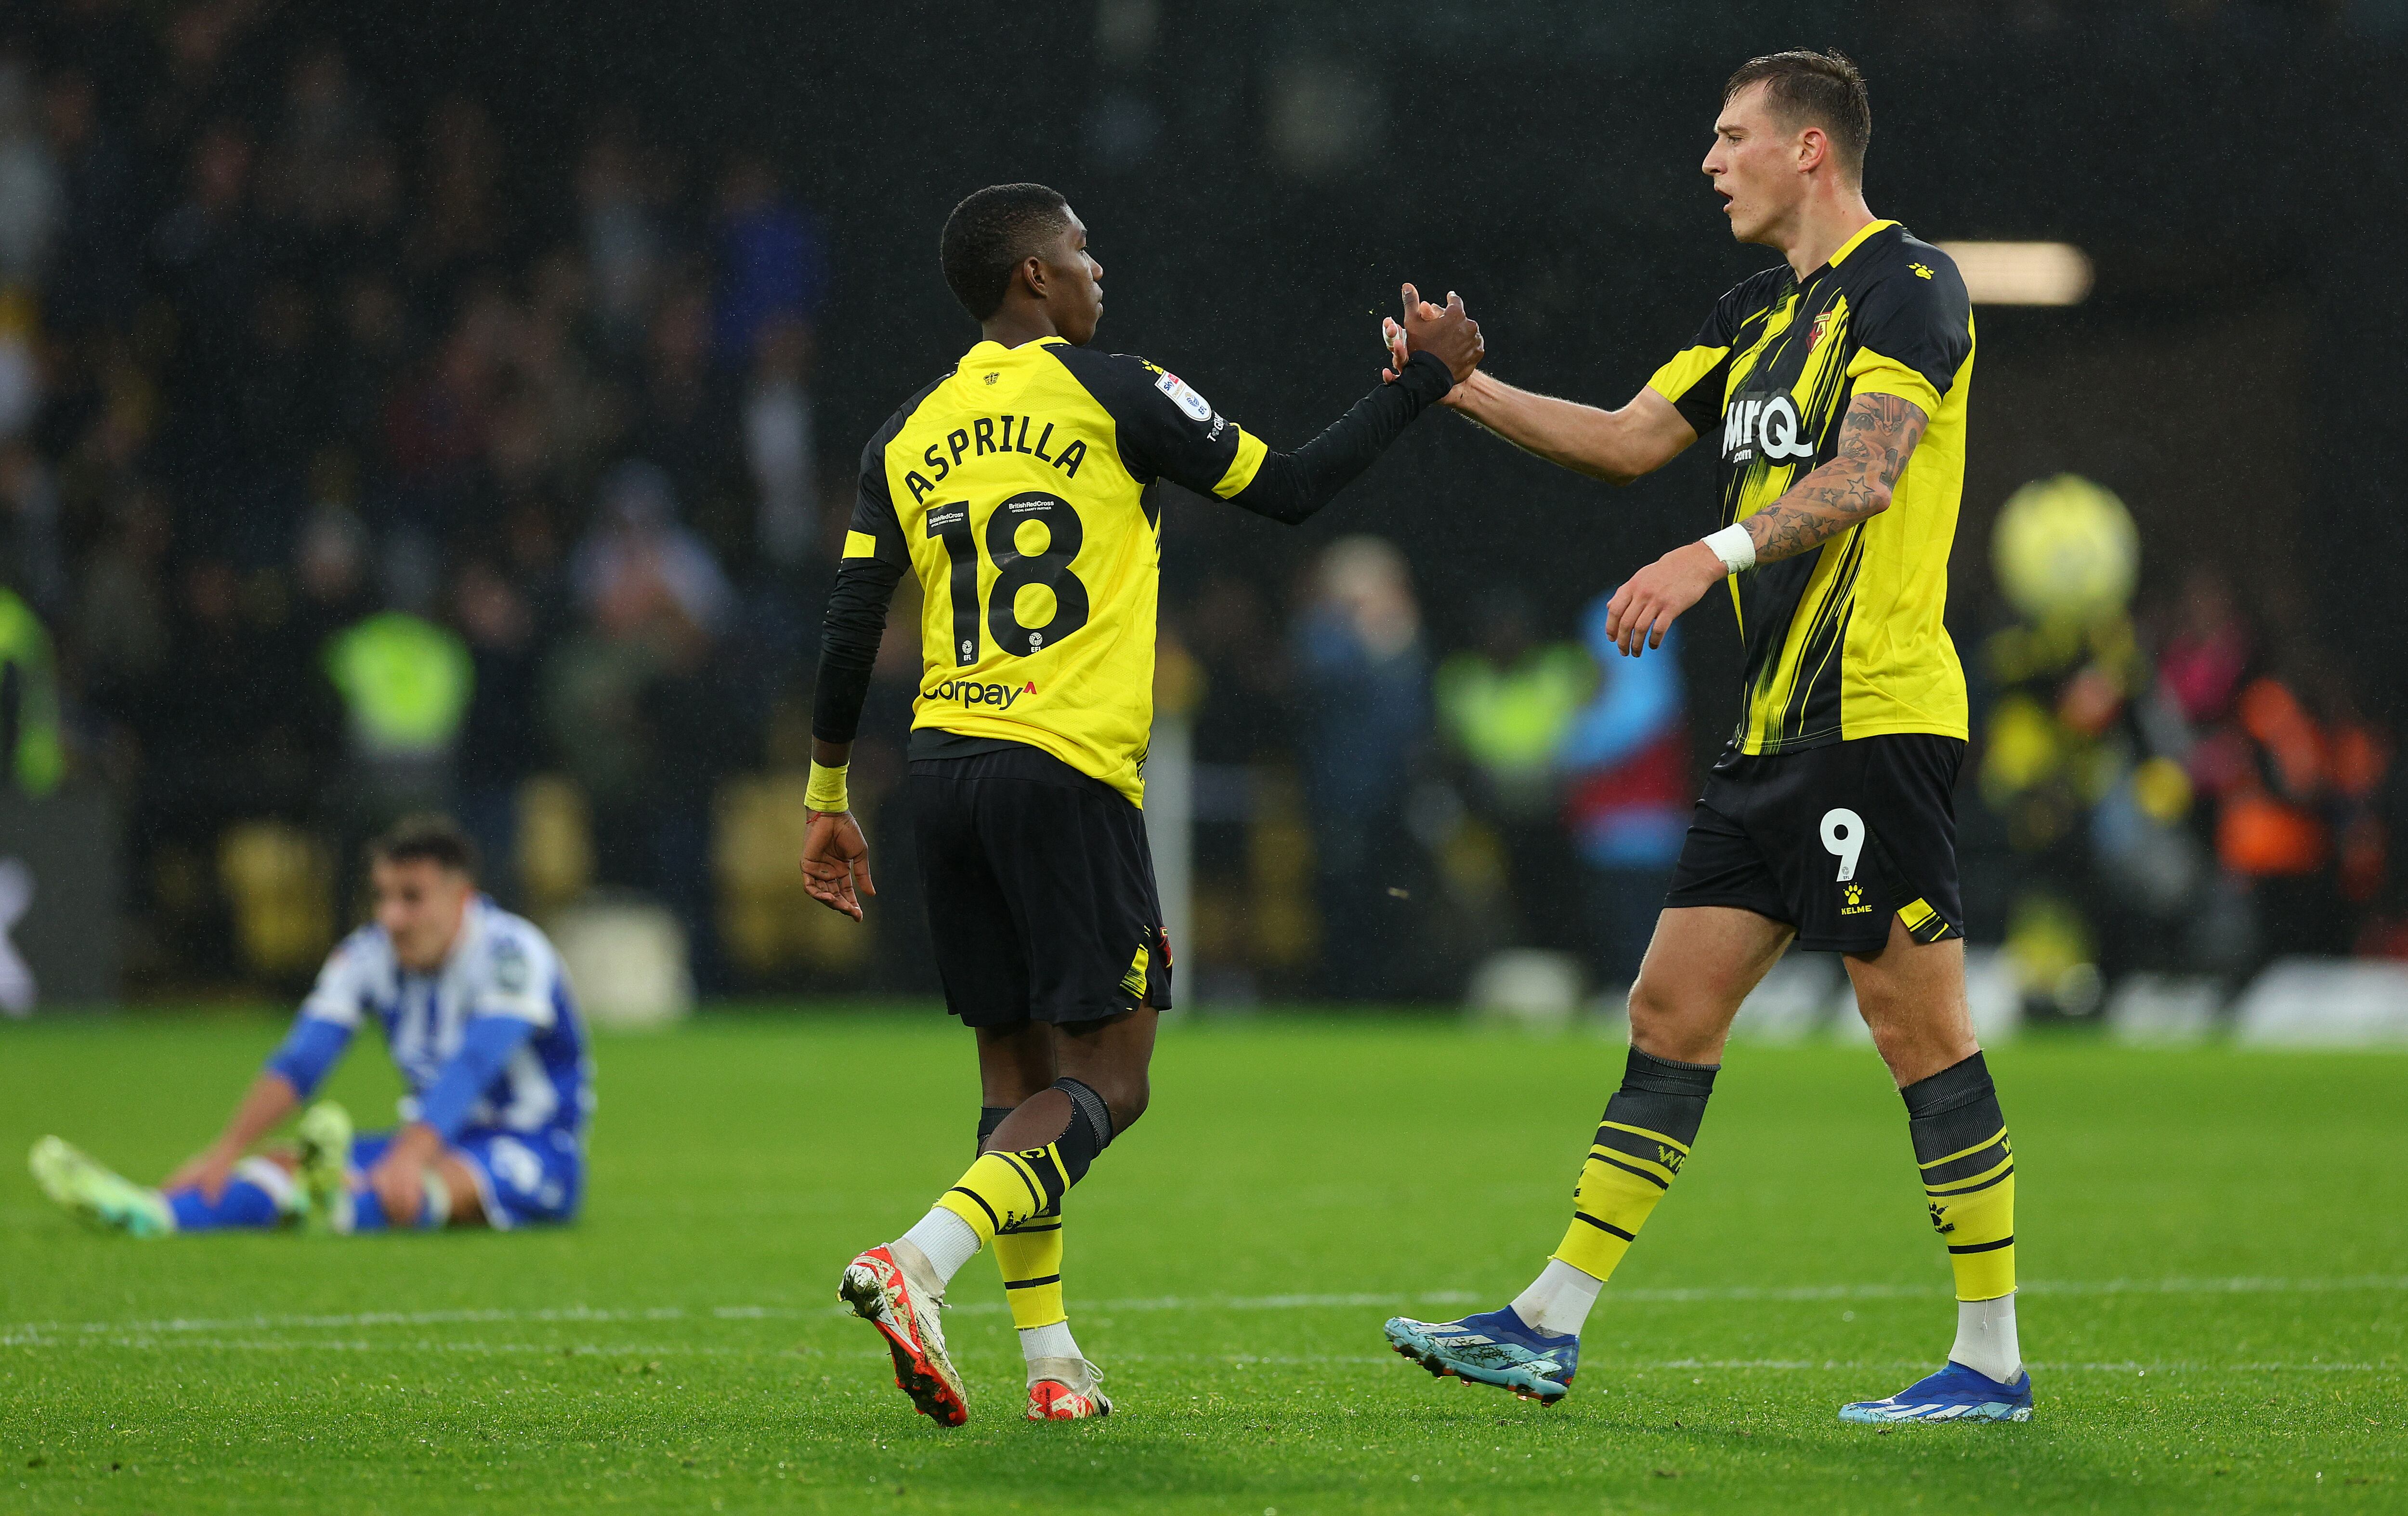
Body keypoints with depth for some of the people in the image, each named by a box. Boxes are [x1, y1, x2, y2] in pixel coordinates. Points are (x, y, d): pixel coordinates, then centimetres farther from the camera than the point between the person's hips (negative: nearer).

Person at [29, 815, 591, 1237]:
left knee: (446, 1180, -40)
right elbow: (298, 1062, -12)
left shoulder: (512, 954, -19)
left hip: (534, 1155, -6)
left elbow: (471, 1069, -35)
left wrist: (407, 1159, -51)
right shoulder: (368, 957, -1)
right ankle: (151, 1213, -45)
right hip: (435, 1142, 6)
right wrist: (224, 1154, -28)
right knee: (284, 1165, -17)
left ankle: (340, 1207, -74)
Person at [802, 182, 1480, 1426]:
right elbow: (1288, 491, 3)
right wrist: (1423, 384, 14)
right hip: (1066, 767, -6)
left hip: (943, 765, 6)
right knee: (1106, 1079, -4)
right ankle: (916, 1260, -25)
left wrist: (829, 800, 17)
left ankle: (1050, 1361, 10)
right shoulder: (1112, 394, -2)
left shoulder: (908, 436, 11)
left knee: (1017, 1070, 14)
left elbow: (848, 631, 8)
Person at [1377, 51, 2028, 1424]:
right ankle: (1551, 1326, 9)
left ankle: (1993, 1359, -1)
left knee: (1919, 1027, -7)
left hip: (1876, 711, -9)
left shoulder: (1907, 281, -8)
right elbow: (1632, 440, 22)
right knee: (1672, 1012, 7)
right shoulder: (1760, 314, 20)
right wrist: (1464, 388, 14)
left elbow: (1866, 471, -21)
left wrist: (1716, 554, -32)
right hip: (1777, 727, 9)